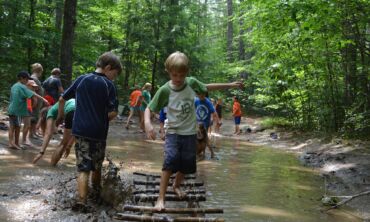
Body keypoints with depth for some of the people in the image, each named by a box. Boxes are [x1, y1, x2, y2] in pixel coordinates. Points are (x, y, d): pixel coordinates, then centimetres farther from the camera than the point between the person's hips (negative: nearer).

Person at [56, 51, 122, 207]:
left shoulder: (81, 79, 5)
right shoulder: (108, 84, -7)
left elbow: (62, 99, 12)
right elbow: (113, 112, -13)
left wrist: (60, 115, 29)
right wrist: (103, 120, 8)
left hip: (80, 130, 2)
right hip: (99, 132, -2)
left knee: (83, 167, 0)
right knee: (97, 165, 19)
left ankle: (81, 199, -15)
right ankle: (96, 190, 39)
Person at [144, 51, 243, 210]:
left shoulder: (192, 83, -9)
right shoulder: (165, 90, -18)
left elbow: (208, 87, 11)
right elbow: (149, 109, -13)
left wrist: (230, 85, 17)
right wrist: (147, 123, -32)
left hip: (190, 133, 4)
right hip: (173, 132, -4)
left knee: (186, 164, 10)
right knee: (170, 159, -25)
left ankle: (176, 185, 42)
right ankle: (161, 198, -17)